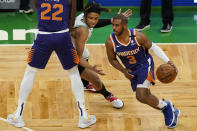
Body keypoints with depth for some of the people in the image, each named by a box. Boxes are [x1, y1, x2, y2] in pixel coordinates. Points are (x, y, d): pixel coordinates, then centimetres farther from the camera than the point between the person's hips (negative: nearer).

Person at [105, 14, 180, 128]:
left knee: (141, 96, -21)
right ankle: (170, 111, 32)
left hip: (145, 64, -5)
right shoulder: (110, 42, -19)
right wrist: (124, 71, -15)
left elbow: (153, 47, -10)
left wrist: (168, 61, -18)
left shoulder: (138, 36, -26)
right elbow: (112, 60, -1)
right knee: (145, 97, 10)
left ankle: (166, 106, 5)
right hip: (131, 70, 5)